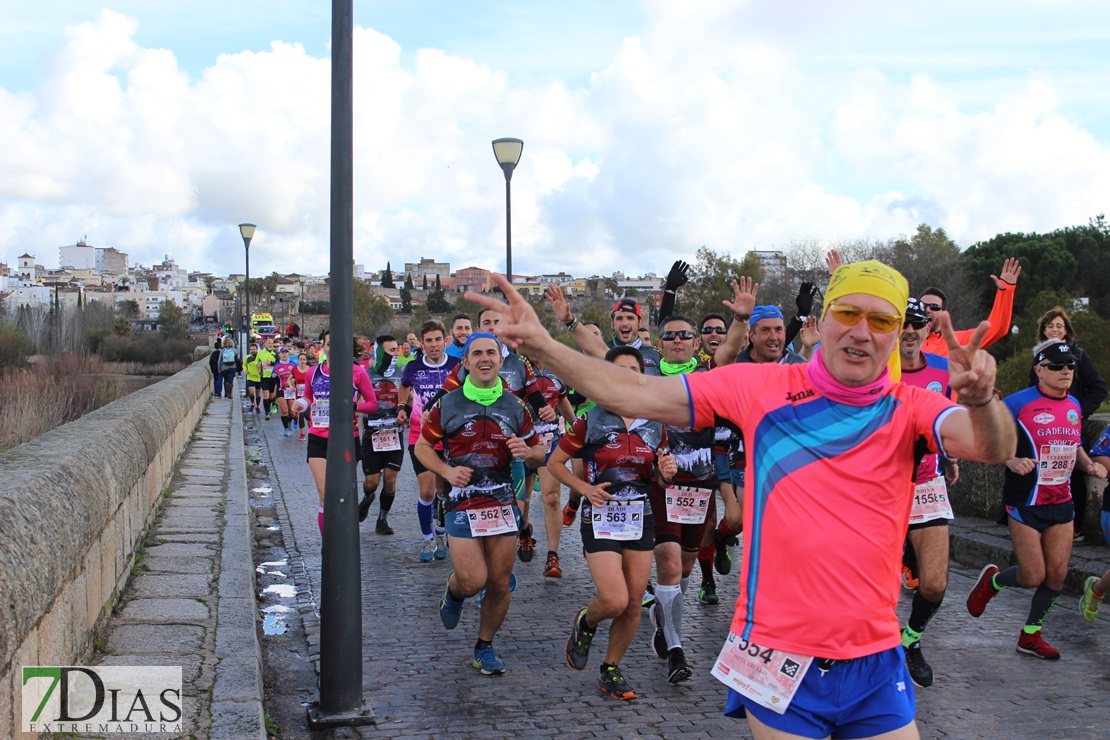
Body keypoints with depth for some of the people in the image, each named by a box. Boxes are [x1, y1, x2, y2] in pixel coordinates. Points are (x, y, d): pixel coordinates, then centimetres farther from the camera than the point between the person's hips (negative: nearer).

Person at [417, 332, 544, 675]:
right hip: (461, 504, -2)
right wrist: (446, 470, -10)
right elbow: (423, 446, 7)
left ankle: (485, 647, 25)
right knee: (473, 581, -10)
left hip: (503, 504, 3)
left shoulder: (515, 407, 5)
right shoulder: (447, 405, -2)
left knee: (499, 584, 4)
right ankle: (453, 591, 27)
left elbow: (539, 454, 12)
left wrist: (526, 451, -12)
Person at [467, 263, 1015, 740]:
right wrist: (540, 343, -12)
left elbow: (993, 448, -20)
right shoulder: (761, 386, -2)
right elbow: (635, 396, -2)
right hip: (779, 661, -1)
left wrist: (980, 401, -43)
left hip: (875, 666, 1)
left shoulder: (910, 409, -2)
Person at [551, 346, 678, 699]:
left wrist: (667, 474, -8)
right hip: (601, 517, -4)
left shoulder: (654, 424, 6)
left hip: (641, 518, 4)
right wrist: (584, 488, -14)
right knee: (614, 601, -16)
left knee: (634, 604, 4)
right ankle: (585, 622, 19)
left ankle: (611, 671, 23)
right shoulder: (591, 421, -5)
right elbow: (554, 463, 1)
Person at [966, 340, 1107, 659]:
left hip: (1061, 503, 6)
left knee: (1057, 573, 4)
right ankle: (991, 581, 27)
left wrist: (1089, 465, 3)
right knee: (1033, 577, -6)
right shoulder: (1018, 403, -13)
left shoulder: (1074, 406, 9)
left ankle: (1031, 636, 23)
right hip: (1025, 503, -6)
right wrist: (1011, 460, -26)